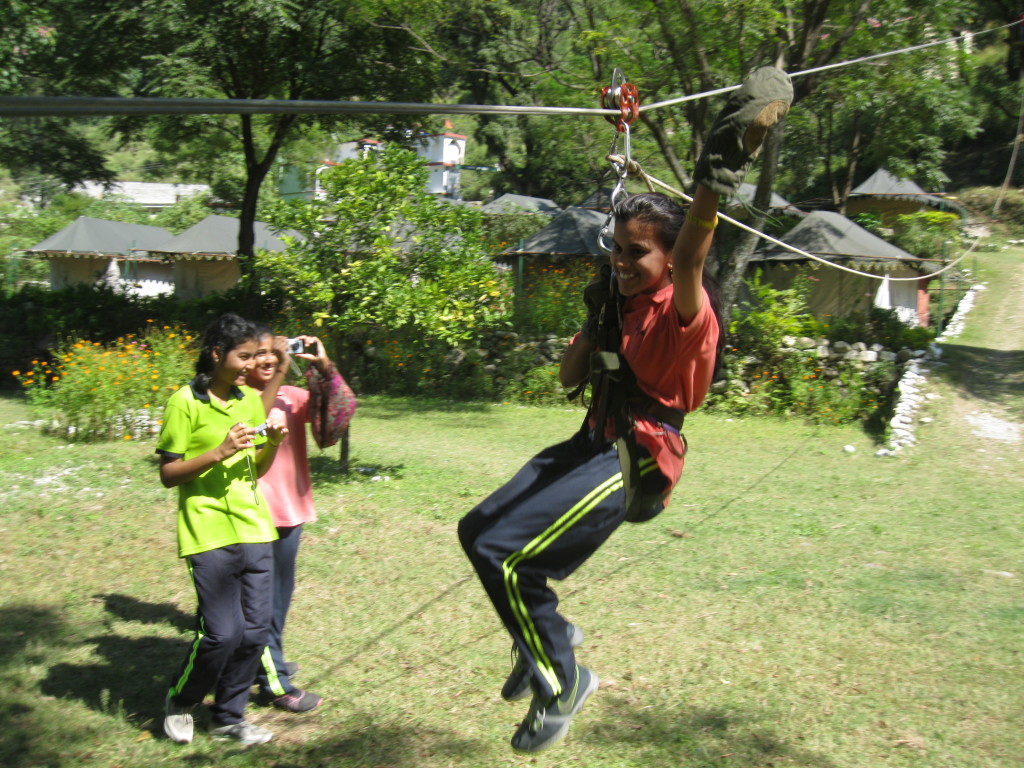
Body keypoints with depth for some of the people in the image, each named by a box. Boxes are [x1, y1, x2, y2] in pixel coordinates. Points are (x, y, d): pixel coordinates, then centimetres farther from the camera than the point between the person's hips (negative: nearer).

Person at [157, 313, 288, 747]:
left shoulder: (250, 401, 11)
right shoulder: (186, 402, -7)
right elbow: (168, 474, -8)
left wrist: (273, 443, -2)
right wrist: (218, 453, -19)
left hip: (255, 529, 6)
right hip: (210, 534, -6)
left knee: (255, 630, 6)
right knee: (222, 634, -9)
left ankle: (229, 717, 23)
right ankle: (180, 703, 19)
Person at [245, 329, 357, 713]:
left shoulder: (292, 395, 7)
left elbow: (341, 409, -6)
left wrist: (323, 366, -18)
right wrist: (278, 374, -33)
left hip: (291, 510, 7)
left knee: (280, 594, 20)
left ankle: (269, 661, 37)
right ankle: (274, 681, 8)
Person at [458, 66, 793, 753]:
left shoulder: (682, 311, -15)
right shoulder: (623, 304, 10)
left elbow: (689, 259, -38)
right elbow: (570, 378, 16)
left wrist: (718, 173, -54)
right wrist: (595, 323, -1)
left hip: (633, 461, -9)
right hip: (594, 445, 9)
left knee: (501, 551, -19)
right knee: (479, 531, 16)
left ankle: (562, 684, 0)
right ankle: (547, 635, 31)